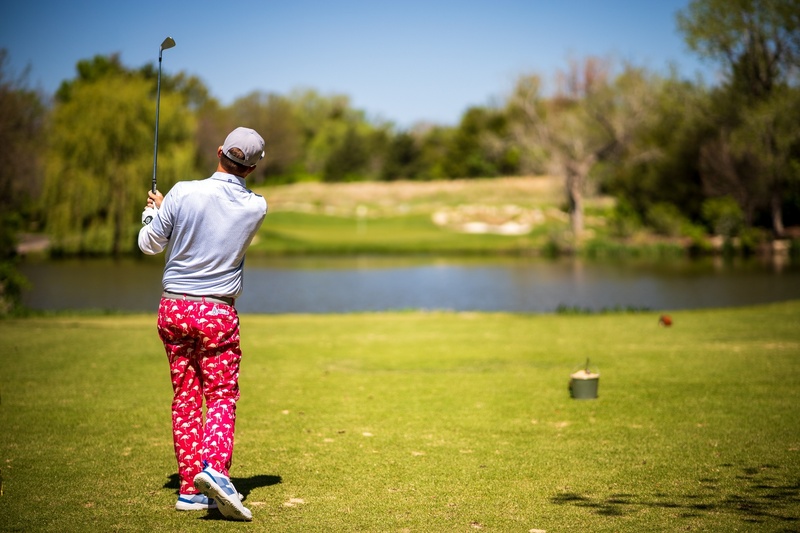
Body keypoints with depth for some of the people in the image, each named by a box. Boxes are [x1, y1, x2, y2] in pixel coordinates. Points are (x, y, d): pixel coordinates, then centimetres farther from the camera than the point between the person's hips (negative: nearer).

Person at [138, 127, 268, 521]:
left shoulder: (184, 193, -9)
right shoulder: (256, 207, -4)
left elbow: (150, 244, 2)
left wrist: (153, 211, 22)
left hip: (173, 308, 2)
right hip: (217, 313, -1)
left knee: (185, 398, 8)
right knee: (222, 397, 3)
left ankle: (190, 488, 9)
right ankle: (213, 466, -21)